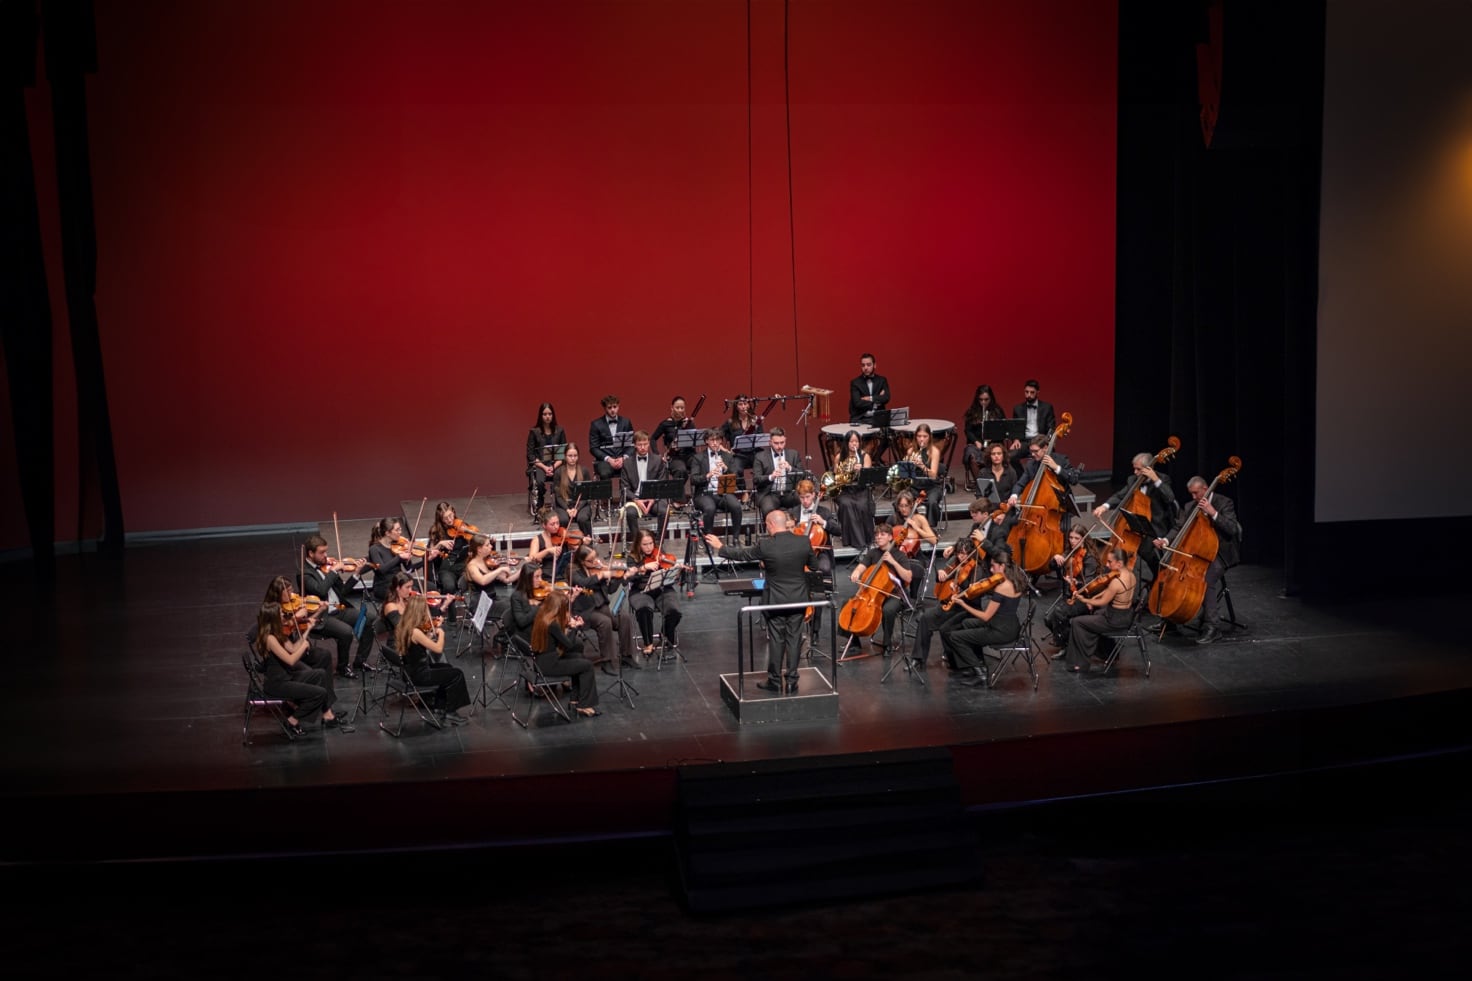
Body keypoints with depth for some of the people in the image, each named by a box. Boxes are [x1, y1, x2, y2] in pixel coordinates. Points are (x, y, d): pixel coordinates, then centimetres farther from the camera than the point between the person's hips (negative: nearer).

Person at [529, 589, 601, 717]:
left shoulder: (542, 618, 4)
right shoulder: (552, 624, -23)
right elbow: (569, 644, -18)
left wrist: (569, 626, 1)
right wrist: (573, 628, -6)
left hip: (542, 661, 10)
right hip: (549, 665, -10)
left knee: (578, 657, 22)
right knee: (587, 665, -1)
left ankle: (576, 700, 23)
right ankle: (584, 706, 9)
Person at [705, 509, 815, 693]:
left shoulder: (765, 545, -17)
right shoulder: (804, 541, -9)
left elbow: (742, 554, -1)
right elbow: (812, 564, 8)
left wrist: (720, 546, 13)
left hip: (775, 600, -2)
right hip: (798, 599, 2)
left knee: (776, 640, 9)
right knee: (794, 639, 8)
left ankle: (775, 681, 18)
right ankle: (791, 682, 13)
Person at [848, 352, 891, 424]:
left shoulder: (882, 380, 10)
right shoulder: (855, 383, 3)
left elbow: (886, 398, -4)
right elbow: (858, 403, -9)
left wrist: (870, 398, -10)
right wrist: (878, 399, -6)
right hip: (859, 419, -1)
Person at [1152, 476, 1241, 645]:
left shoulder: (1224, 503, -7)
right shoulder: (1190, 507, 10)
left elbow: (1232, 529, -20)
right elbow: (1178, 528, 5)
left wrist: (1213, 513, -29)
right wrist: (1166, 541, -15)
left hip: (1219, 554, -7)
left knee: (1206, 580, -32)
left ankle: (1212, 627, -26)